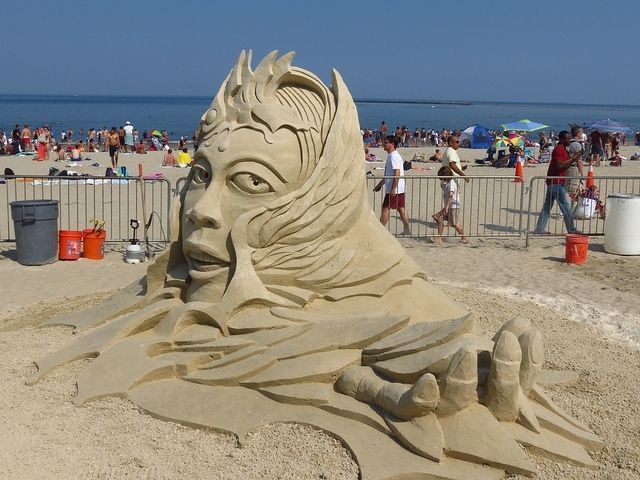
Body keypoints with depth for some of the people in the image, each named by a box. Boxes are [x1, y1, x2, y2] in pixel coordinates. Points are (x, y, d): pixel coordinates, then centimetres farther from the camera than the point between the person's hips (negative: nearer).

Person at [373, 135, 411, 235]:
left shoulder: (394, 156, -16)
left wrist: (393, 189, -25)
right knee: (401, 208, 10)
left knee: (385, 208, -4)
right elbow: (387, 174, 24)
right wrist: (380, 184, 25)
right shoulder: (391, 156, 16)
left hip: (394, 189, -10)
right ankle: (407, 229, 13)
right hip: (399, 189, 10)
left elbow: (397, 173, -24)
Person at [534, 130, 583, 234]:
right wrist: (573, 158, -21)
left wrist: (575, 156, 8)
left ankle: (540, 229, 10)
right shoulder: (559, 149, -14)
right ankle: (572, 230, 2)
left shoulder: (562, 149, 18)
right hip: (556, 182, -10)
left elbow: (565, 164, 20)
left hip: (553, 182, 10)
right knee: (565, 206, -3)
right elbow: (560, 165, -25)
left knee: (547, 206, 9)